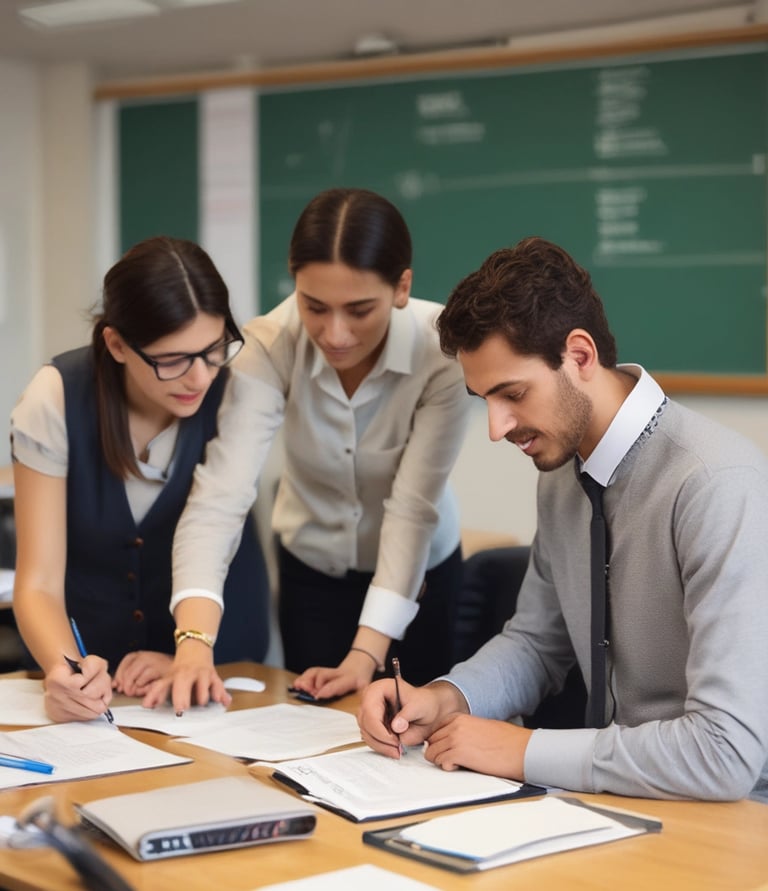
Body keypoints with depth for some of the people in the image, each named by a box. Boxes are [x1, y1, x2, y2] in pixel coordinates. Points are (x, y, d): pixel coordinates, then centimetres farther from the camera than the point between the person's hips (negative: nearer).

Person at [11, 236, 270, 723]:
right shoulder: (56, 398, -17)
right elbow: (38, 583, -18)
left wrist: (193, 653, -26)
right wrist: (66, 669, -37)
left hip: (215, 644, -2)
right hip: (86, 646, 2)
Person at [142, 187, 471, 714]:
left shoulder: (444, 351, -29)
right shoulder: (271, 346, -26)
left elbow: (413, 506, -29)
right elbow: (222, 491, -34)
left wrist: (367, 653, -37)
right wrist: (195, 644, -47)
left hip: (419, 571, -1)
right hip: (310, 566, 1)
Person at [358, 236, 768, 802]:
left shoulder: (718, 487, -24)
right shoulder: (563, 470, 3)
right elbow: (537, 642, 16)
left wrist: (524, 751, -19)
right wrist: (444, 700, -4)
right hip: (621, 799, 6)